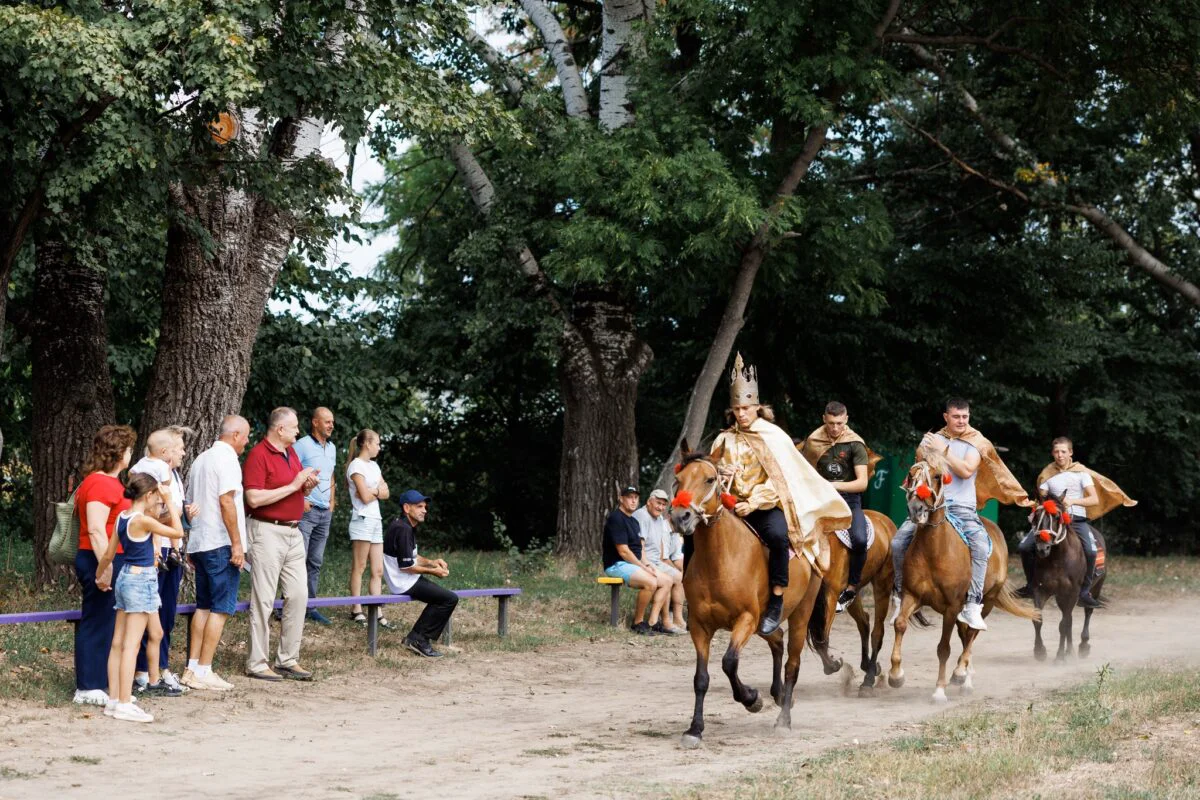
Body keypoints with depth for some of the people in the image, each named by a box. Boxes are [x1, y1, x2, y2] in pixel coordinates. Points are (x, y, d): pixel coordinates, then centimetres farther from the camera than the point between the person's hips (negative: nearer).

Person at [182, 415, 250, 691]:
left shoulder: (201, 459, 18)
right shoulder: (227, 458, -10)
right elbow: (226, 502, -18)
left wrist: (190, 546, 26)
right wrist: (237, 544, -17)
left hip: (199, 543, 9)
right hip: (221, 544, -9)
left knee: (204, 606, 13)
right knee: (221, 608, -5)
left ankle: (193, 668, 13)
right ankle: (203, 672, -6)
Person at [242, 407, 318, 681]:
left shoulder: (291, 453, 14)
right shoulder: (258, 455, -12)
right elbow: (254, 498, -21)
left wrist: (307, 485, 4)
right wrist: (293, 485, -18)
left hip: (294, 532, 8)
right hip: (268, 532, -8)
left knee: (298, 595, 7)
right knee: (264, 599, -4)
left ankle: (288, 659, 15)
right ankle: (257, 664, 3)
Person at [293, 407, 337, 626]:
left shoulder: (332, 447, 14)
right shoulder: (302, 445, -9)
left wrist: (332, 502, 15)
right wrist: (300, 501, -16)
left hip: (325, 512, 8)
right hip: (306, 510, -8)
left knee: (316, 562, 10)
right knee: (298, 559, -10)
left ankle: (310, 606, 16)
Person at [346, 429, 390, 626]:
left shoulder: (374, 466, 17)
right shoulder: (356, 466, -7)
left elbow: (386, 493, 11)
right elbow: (366, 497, -14)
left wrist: (374, 491, -8)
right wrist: (378, 491, 4)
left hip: (376, 520, 8)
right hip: (362, 520, -8)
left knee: (378, 570, 3)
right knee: (358, 567, -4)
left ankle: (376, 612, 2)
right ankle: (356, 610, 0)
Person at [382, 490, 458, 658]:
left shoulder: (407, 526, 12)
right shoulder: (403, 530, -21)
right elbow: (406, 566, -22)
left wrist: (431, 562, 4)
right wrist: (432, 571, -12)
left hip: (407, 581, 11)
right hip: (404, 583, -11)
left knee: (440, 597, 22)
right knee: (450, 599, -12)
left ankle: (415, 638, 16)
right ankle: (419, 639, -7)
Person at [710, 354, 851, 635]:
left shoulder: (773, 437, 0)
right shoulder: (725, 439, 11)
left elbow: (778, 481, -5)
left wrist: (753, 503, -17)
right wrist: (720, 473, -4)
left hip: (766, 506, -4)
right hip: (732, 505, 4)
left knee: (777, 535, -36)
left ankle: (776, 602, -26)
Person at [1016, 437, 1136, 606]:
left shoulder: (1081, 472, 3)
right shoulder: (1047, 475, 11)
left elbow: (1095, 499, -5)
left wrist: (1073, 501, -21)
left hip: (1077, 520, -3)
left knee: (1090, 551, -30)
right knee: (1024, 547, -14)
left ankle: (1084, 592, -15)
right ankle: (1032, 585, 8)